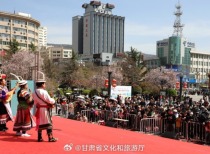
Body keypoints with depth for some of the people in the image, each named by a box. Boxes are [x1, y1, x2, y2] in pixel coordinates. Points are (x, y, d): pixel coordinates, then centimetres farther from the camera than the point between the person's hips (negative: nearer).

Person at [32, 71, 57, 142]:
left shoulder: (34, 92, 6)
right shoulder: (44, 92, -16)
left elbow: (35, 102, 11)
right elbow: (49, 100, -14)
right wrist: (54, 101, 4)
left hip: (38, 109, 7)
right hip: (45, 109, -7)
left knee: (39, 123, 12)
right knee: (48, 123, 0)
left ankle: (40, 137, 16)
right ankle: (50, 138, 2)